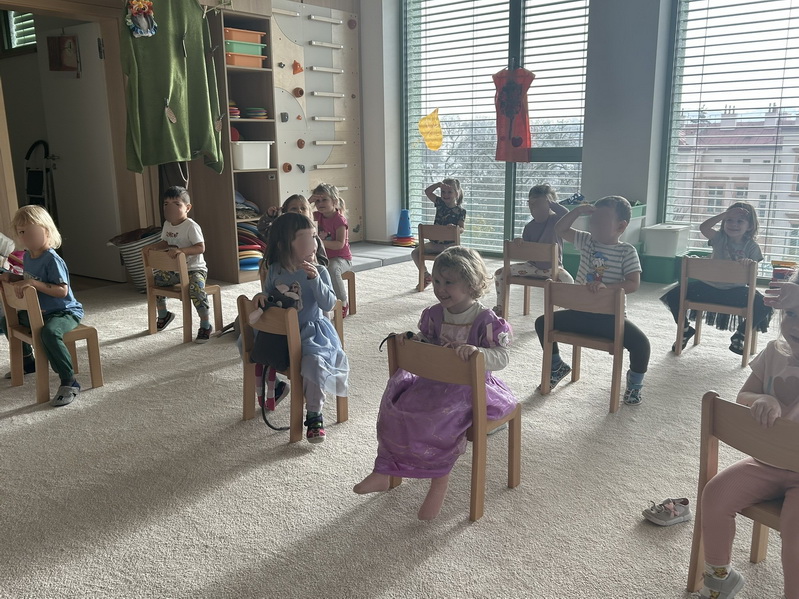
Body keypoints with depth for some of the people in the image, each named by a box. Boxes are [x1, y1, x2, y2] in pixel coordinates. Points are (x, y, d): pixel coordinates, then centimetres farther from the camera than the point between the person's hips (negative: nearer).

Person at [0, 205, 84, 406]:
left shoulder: (52, 260, -22)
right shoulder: (27, 256, 5)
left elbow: (62, 290, -28)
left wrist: (34, 283, -35)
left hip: (66, 311, -10)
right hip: (40, 312, 10)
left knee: (49, 332, -40)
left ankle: (70, 382, -31)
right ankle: (28, 361, 40)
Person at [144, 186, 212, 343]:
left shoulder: (191, 226, -16)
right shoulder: (167, 225, 7)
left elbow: (201, 247, -23)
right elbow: (165, 242, 21)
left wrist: (180, 250, -35)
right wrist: (154, 246, 1)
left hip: (194, 269, -8)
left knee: (196, 288, -34)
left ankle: (205, 326, -21)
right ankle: (163, 315, 27)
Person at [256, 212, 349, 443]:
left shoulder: (319, 271, -9)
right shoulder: (275, 271, 0)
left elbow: (328, 304, -18)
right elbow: (269, 296, 16)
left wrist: (315, 279, -29)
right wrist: (261, 296, -8)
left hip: (310, 331, -5)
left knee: (313, 362, -29)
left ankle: (314, 417, -14)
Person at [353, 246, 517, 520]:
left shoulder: (485, 320, -15)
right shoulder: (435, 314, 4)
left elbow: (502, 356, -20)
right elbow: (425, 343, 20)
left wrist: (477, 352, -38)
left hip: (472, 385, -6)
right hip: (437, 380, 6)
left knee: (440, 416, -31)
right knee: (396, 402, -11)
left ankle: (439, 481, -10)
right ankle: (383, 471, -1)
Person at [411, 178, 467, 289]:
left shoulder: (461, 211, -5)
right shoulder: (440, 203, 7)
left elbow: (462, 229, -10)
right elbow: (427, 192, 0)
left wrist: (455, 227, -33)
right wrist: (439, 184, -13)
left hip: (450, 243, -5)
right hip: (435, 243, 5)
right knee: (415, 253, -5)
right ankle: (426, 275, 10)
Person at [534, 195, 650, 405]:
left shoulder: (627, 252, -10)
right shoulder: (587, 241, 3)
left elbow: (633, 284, -19)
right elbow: (560, 229, 4)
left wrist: (606, 286, -33)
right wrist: (578, 211, -9)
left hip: (610, 316, -4)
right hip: (580, 312, 5)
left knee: (641, 342, -25)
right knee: (542, 322, -1)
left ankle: (634, 384, 9)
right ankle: (557, 365, 23)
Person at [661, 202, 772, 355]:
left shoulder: (752, 246, -1)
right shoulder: (720, 238, -2)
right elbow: (703, 228, -21)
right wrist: (725, 214, -26)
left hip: (735, 291, 0)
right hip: (709, 287, 1)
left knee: (764, 305, -25)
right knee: (674, 295, -15)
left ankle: (739, 336, -1)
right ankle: (685, 330, 10)